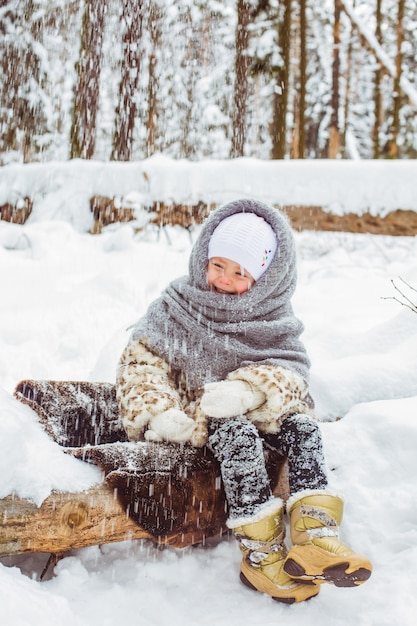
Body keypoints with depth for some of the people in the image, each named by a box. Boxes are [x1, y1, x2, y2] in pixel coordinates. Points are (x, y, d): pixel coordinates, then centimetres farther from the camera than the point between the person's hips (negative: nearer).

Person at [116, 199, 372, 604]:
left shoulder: (274, 320, 4)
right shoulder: (177, 306, 0)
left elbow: (289, 365, -8)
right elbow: (141, 359, -3)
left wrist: (246, 390, -30)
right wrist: (160, 413, -20)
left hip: (253, 409, 3)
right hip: (198, 413, -3)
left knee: (302, 427, -23)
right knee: (237, 434, -32)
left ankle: (314, 533, -33)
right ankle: (260, 553, -33)